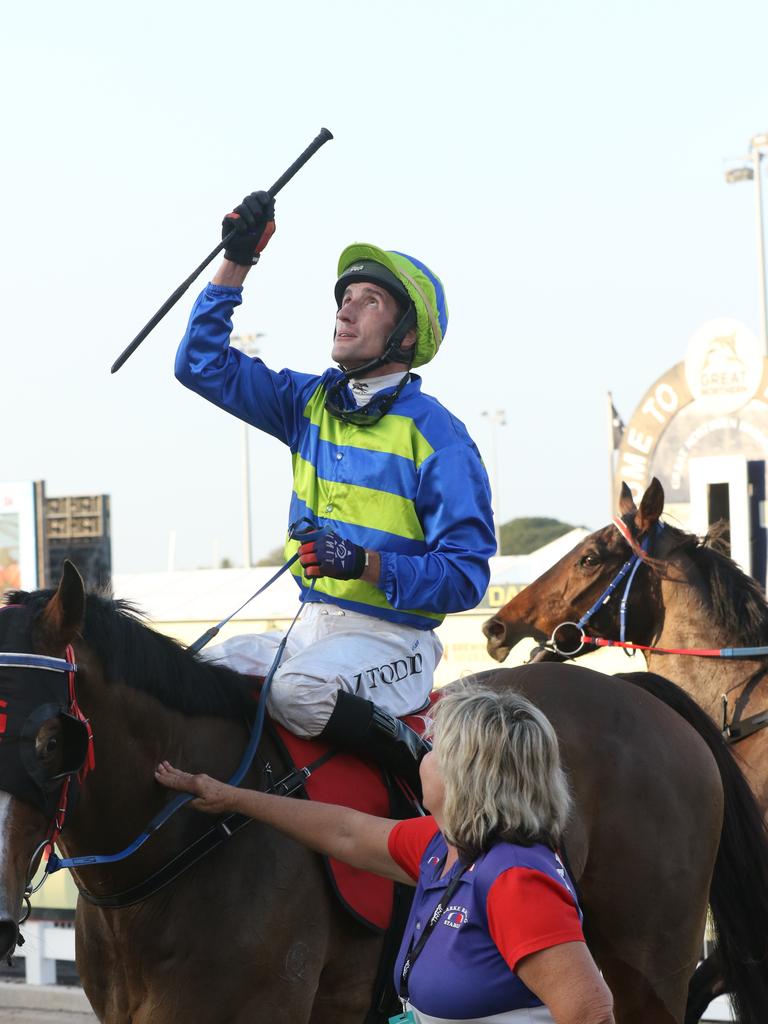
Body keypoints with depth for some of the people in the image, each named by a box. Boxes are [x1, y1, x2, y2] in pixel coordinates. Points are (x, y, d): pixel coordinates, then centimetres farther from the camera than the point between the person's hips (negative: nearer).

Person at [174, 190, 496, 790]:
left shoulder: (436, 436, -11)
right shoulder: (311, 403, 9)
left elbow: (465, 576, -14)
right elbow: (204, 366, 13)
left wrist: (368, 564, -28)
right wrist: (237, 262, 4)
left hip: (393, 640, -7)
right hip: (314, 627, 7)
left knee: (298, 689, -33)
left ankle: (426, 767, -18)